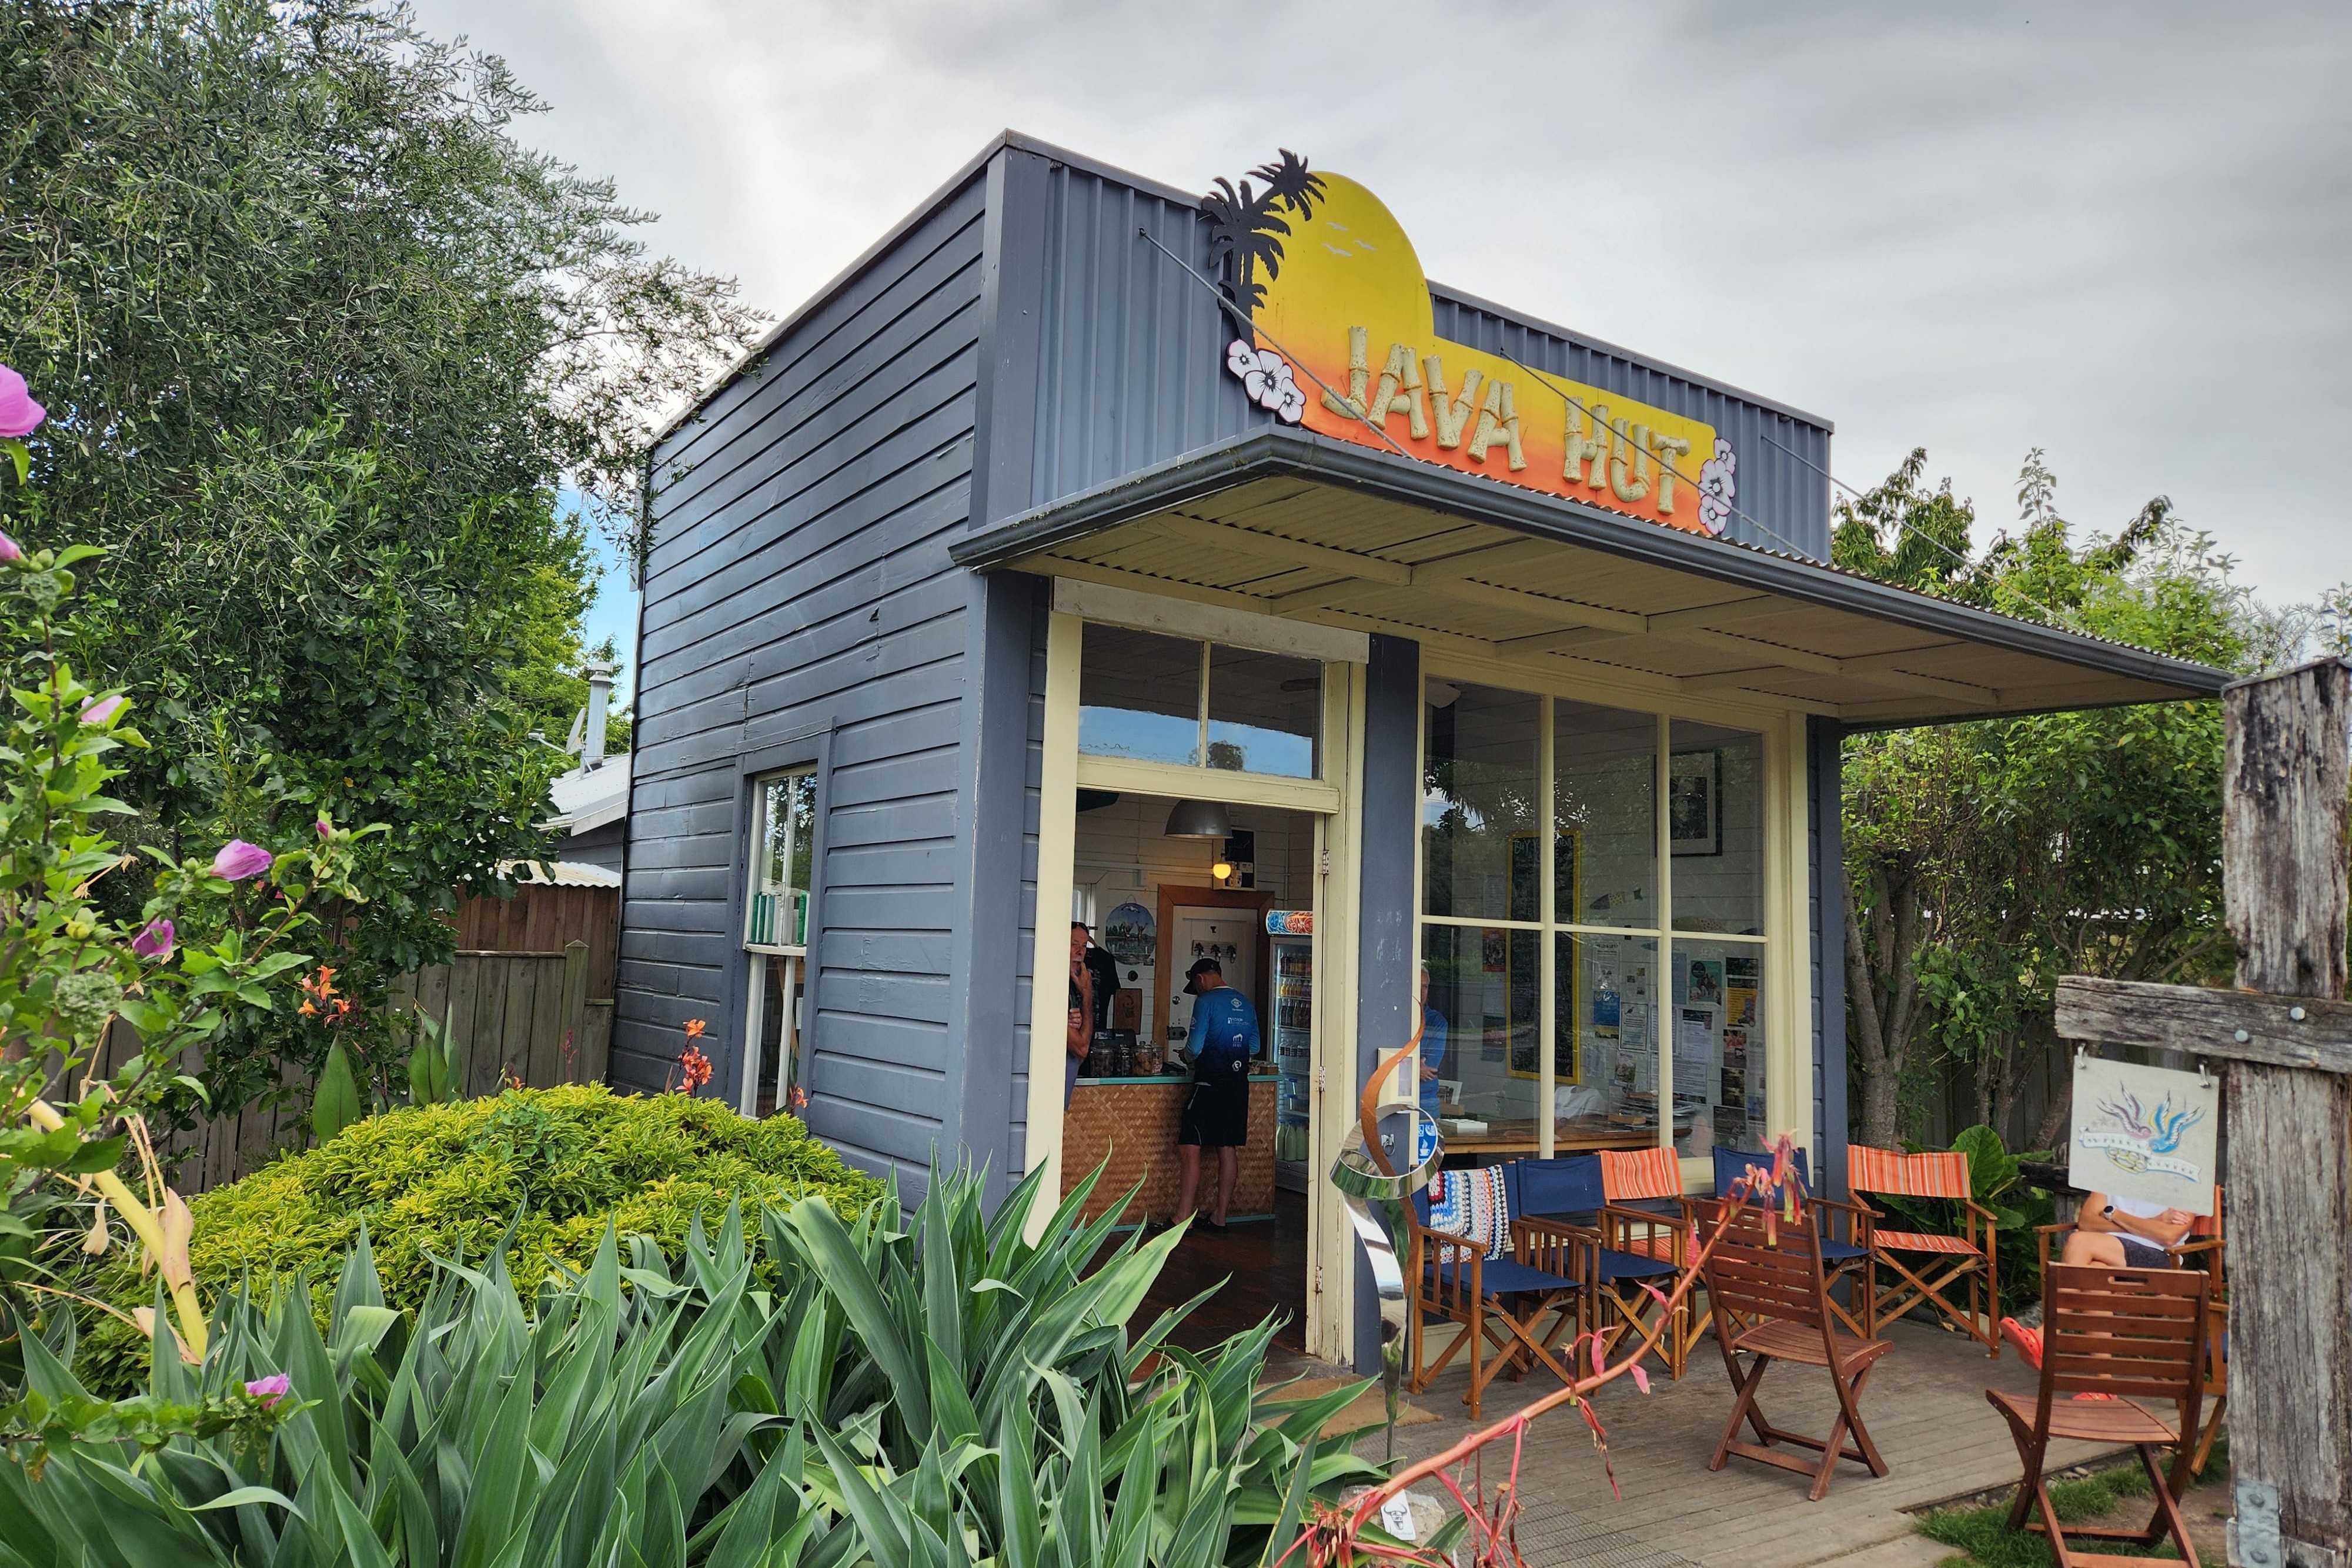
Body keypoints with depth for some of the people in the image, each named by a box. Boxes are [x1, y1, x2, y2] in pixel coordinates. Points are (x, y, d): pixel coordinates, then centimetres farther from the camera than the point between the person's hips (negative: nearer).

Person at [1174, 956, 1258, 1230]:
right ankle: (1220, 1216, 15)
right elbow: (1254, 1048, 17)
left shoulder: (1206, 1002, -9)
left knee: (1189, 1148, -6)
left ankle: (1184, 1217, -10)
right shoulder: (1246, 1004, 12)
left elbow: (1195, 1048, -11)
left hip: (1210, 1084, -8)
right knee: (1228, 1149, 10)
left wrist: (1186, 1052, 10)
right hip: (1239, 1084, 8)